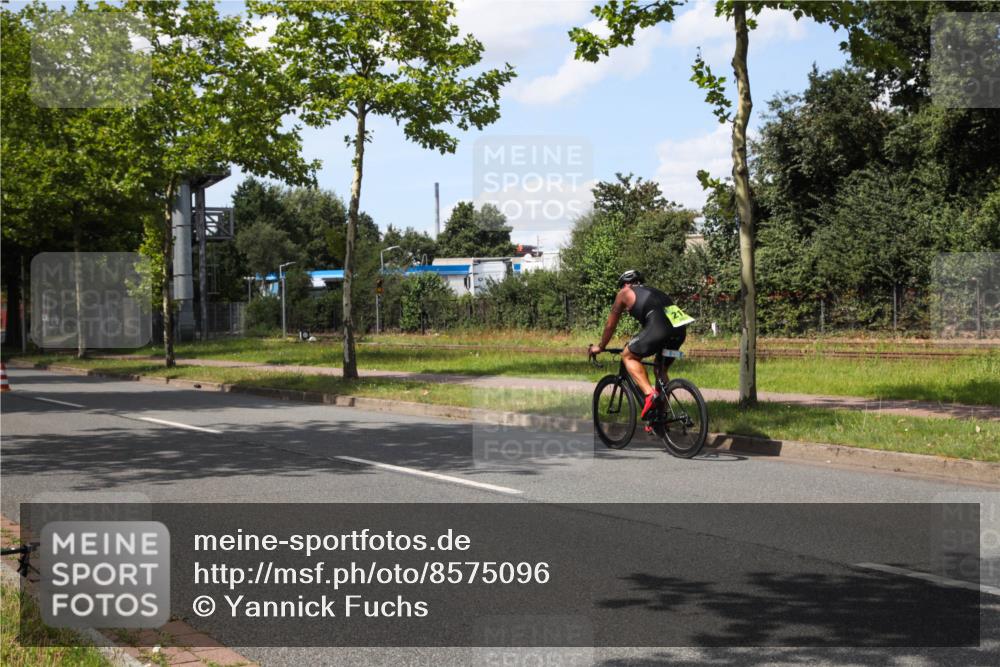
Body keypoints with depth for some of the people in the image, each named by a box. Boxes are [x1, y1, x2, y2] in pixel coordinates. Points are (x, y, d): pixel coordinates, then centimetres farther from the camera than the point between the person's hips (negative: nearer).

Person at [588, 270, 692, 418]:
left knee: (628, 356, 12)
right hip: (681, 330, 6)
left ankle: (649, 393, -6)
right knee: (661, 370, 24)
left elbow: (610, 325, 28)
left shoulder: (625, 293, 21)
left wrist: (600, 347, 43)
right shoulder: (653, 291, 37)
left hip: (659, 327, -6)